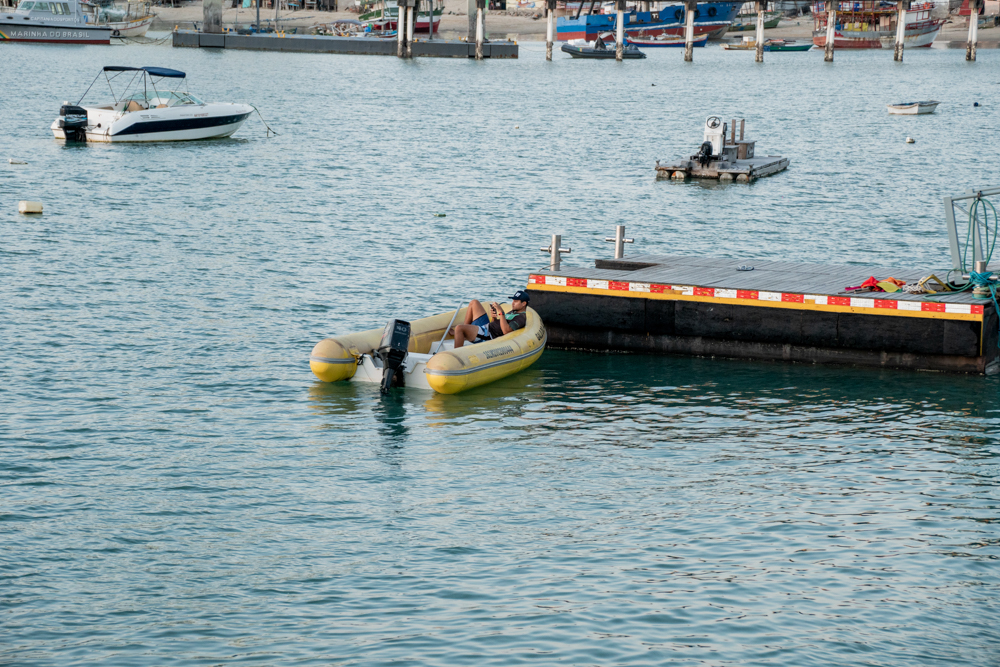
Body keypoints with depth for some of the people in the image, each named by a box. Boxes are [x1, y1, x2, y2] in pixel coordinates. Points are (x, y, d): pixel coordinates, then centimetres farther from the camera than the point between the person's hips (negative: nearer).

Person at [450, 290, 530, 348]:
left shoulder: (521, 317, -12)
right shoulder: (513, 312, 19)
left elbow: (506, 330, -27)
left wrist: (501, 312, -26)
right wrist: (494, 317, 0)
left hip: (489, 335, -11)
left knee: (459, 328, -31)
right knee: (474, 302, 22)